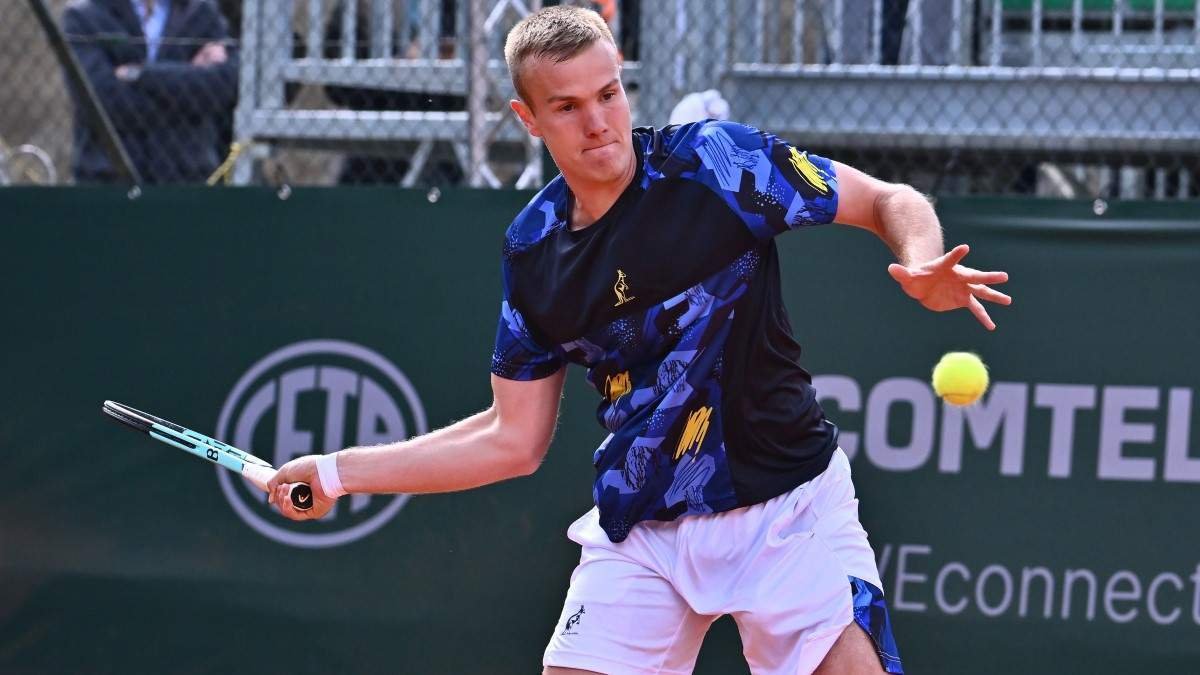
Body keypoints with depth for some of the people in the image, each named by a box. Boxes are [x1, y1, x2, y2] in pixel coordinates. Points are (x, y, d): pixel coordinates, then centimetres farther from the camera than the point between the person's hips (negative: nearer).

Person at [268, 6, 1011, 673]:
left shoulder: (714, 160, -11)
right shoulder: (533, 250, 2)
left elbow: (892, 202, -4)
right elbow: (514, 440, 10)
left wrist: (924, 267, -27)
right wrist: (340, 471, 8)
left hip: (785, 508, -3)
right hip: (640, 531, 3)